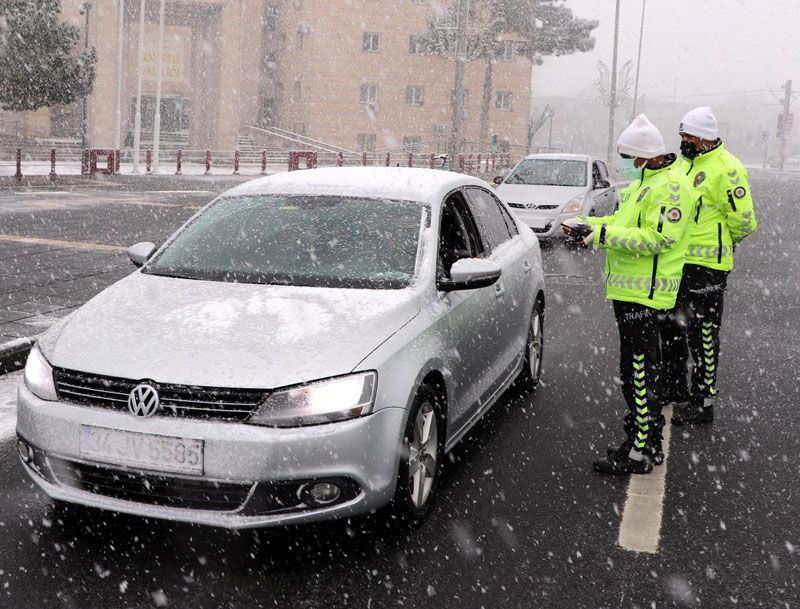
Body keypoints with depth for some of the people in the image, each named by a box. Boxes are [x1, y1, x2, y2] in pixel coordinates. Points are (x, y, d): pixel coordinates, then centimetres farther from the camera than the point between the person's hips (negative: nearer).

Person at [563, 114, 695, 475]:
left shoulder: (670, 186, -17)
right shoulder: (645, 181, 16)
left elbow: (655, 238, -25)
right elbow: (625, 222, 24)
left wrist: (600, 234, -23)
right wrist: (587, 225, 9)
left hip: (644, 292, -11)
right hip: (629, 288, 11)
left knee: (641, 372, -6)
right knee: (636, 370, 17)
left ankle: (641, 454, 1)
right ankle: (646, 441, 29)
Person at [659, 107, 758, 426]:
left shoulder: (727, 168, -14)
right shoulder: (684, 163, 13)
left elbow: (743, 220, -14)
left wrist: (721, 243, 0)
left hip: (706, 266, -9)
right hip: (675, 263, 9)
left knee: (702, 336, -1)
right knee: (670, 328, 17)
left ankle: (703, 402, 9)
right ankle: (674, 389, 32)